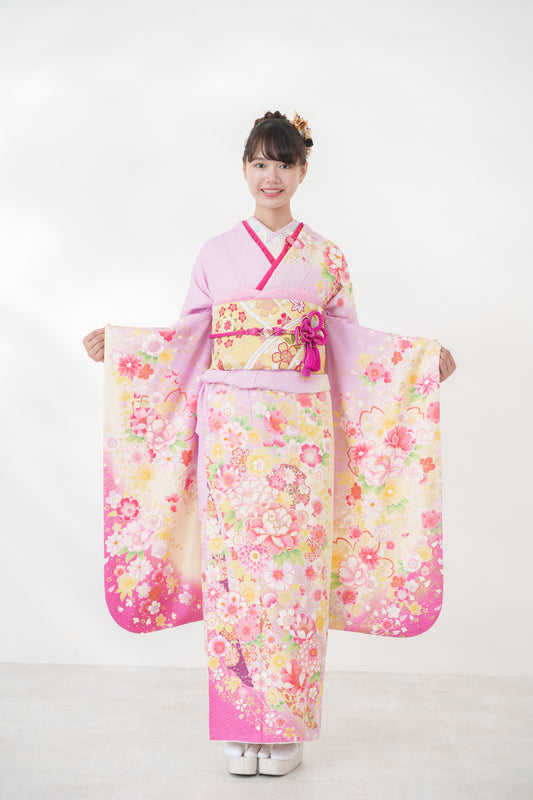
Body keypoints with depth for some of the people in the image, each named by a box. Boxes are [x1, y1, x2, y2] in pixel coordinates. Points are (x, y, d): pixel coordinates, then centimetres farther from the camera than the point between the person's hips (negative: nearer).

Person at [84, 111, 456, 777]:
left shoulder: (325, 258, 9)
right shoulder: (216, 253, 10)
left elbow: (351, 339, 11)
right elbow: (189, 335, 12)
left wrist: (424, 356, 4)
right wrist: (116, 344, 3)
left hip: (301, 429, 0)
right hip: (232, 428, 1)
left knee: (295, 568, 0)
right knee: (233, 563, 0)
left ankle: (288, 725, 14)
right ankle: (241, 723, 14)